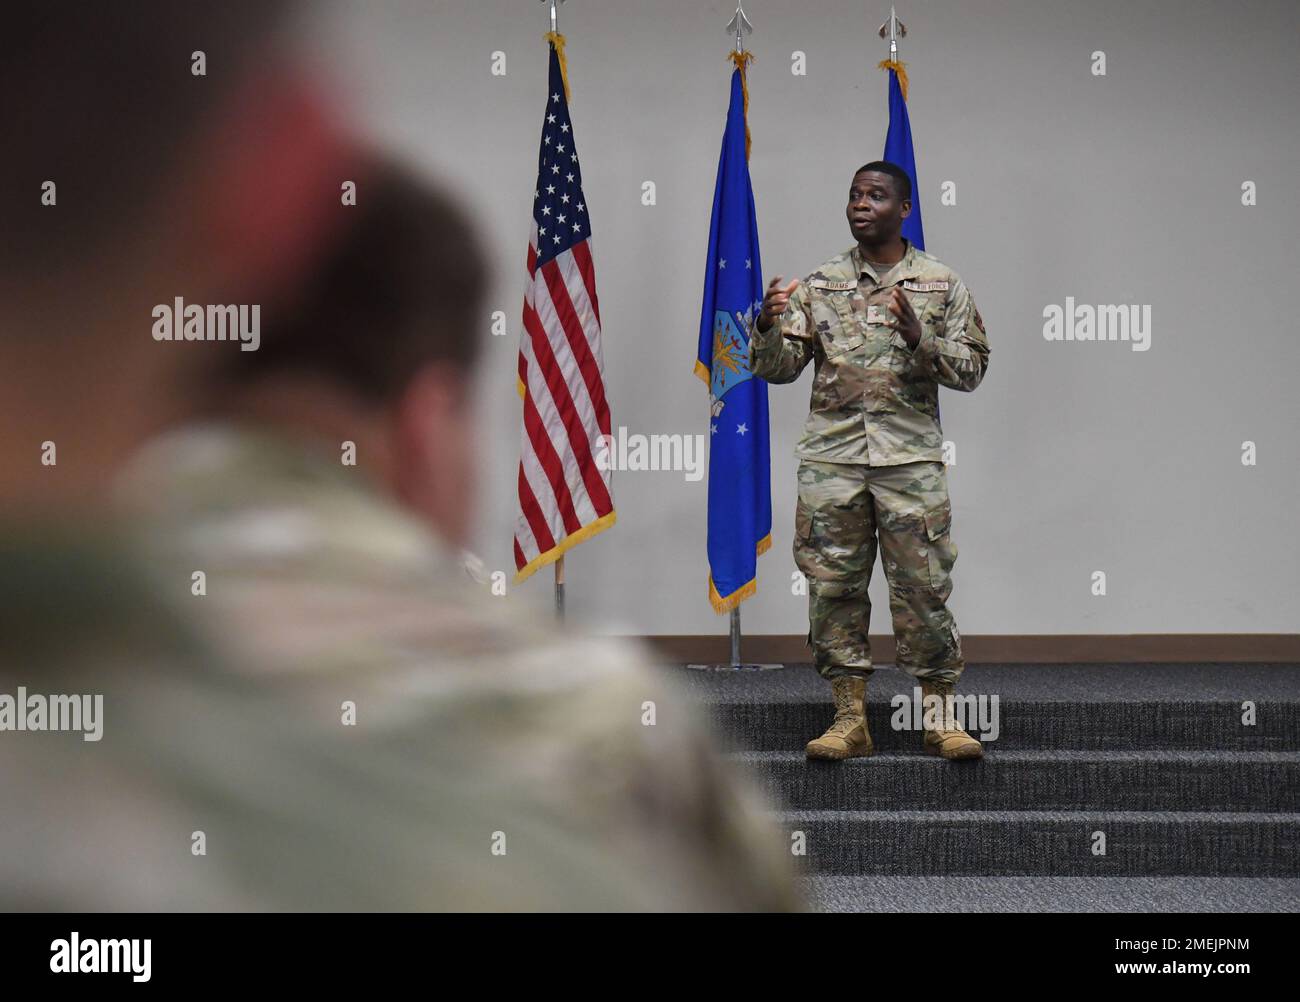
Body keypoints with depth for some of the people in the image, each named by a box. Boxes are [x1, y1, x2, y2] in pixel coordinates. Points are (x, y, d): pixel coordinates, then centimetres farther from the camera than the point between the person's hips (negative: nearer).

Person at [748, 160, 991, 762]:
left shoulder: (940, 283, 7)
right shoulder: (820, 284, 10)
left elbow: (970, 369, 4)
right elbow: (778, 368, 7)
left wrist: (918, 337, -13)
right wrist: (769, 326, -13)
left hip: (911, 457, -2)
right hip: (832, 457, 2)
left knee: (923, 586, -2)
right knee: (834, 586, 2)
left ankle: (940, 718, 6)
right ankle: (850, 719, 9)